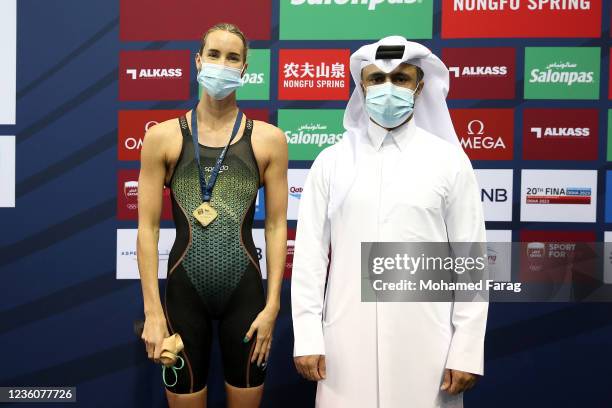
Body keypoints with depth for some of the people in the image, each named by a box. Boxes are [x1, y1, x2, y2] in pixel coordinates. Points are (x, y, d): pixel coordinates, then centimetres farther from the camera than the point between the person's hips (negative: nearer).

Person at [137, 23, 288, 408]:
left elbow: (277, 225, 0)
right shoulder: (163, 137, -1)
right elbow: (148, 227, -2)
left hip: (245, 291, 1)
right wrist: (153, 311, -6)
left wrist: (273, 304, -5)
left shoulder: (269, 139, 0)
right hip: (184, 290, 0)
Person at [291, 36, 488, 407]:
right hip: (347, 341, 1)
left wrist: (468, 351, -4)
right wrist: (307, 338, -2)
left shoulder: (450, 162, 0)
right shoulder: (331, 161, 3)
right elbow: (310, 255, 2)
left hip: (425, 342, -1)